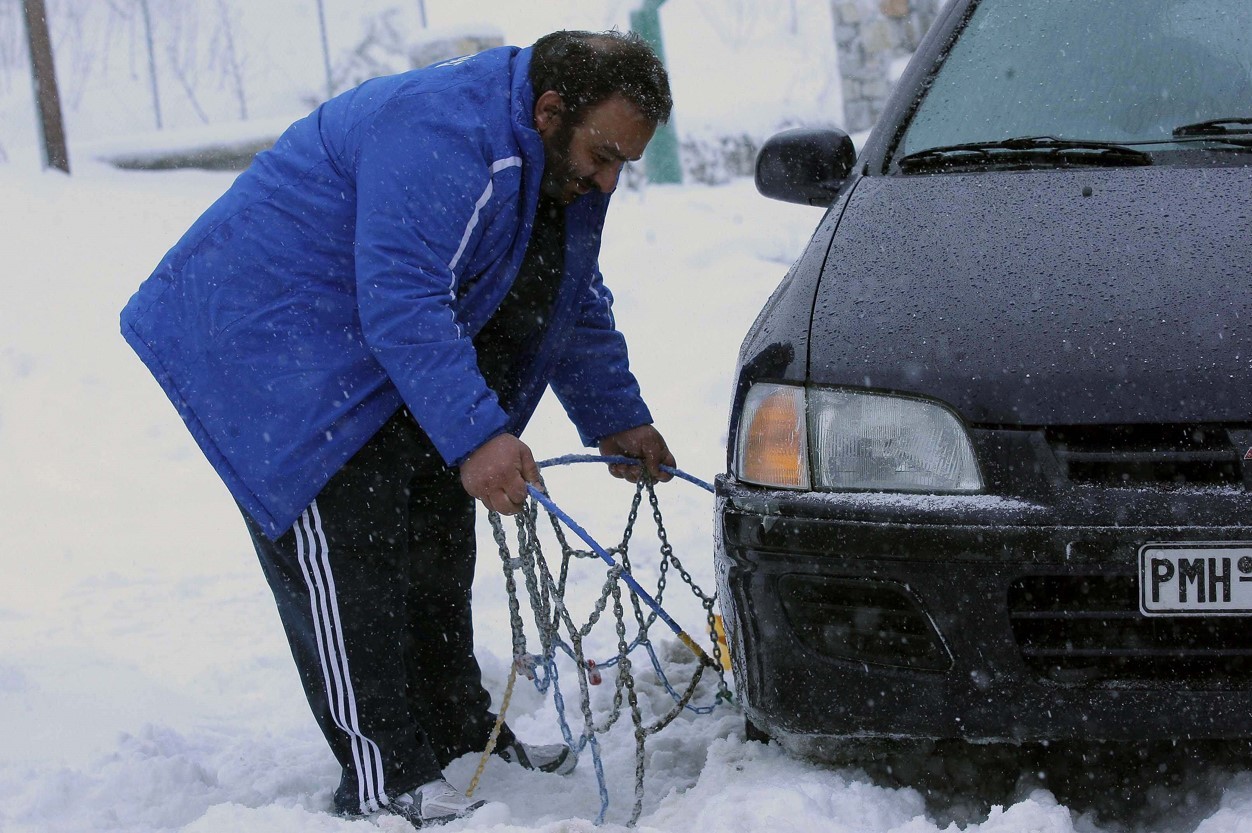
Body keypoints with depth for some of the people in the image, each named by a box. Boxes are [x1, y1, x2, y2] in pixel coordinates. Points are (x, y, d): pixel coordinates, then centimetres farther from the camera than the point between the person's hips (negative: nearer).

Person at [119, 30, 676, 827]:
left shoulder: (560, 170, 5)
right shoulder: (441, 135, -29)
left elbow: (577, 306, 20)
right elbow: (403, 304, -37)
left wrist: (616, 417, 18)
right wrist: (475, 435, -42)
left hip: (375, 358, 11)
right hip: (268, 339, -10)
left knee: (434, 529, 12)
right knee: (347, 551, -15)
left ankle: (458, 732, 24)